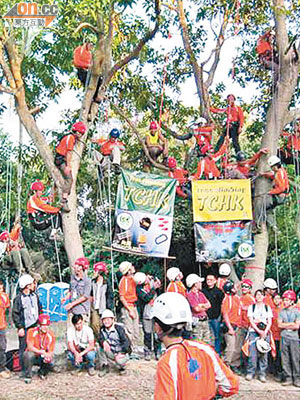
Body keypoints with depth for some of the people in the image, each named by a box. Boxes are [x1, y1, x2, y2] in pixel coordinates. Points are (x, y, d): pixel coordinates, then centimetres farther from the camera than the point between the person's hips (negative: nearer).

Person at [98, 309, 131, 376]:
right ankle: (105, 366, -6)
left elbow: (126, 342, -19)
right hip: (111, 352, 4)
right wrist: (104, 342, -36)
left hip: (121, 352, -4)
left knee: (119, 361, -34)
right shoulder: (102, 329, 1)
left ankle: (122, 366, 6)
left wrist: (121, 353, -30)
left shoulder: (119, 328, -16)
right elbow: (101, 339, -11)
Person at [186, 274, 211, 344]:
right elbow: (196, 309, -17)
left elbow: (209, 305, 7)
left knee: (207, 343, 11)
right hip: (196, 322, -8)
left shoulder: (201, 294, 15)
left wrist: (200, 305, -9)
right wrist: (204, 307, 1)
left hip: (205, 320, 8)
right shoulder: (189, 295, -10)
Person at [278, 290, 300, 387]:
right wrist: (291, 324, -4)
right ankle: (288, 378, 10)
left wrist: (285, 325, -2)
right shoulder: (282, 311, 9)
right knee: (285, 359, 3)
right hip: (284, 338, 2)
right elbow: (279, 325, 1)